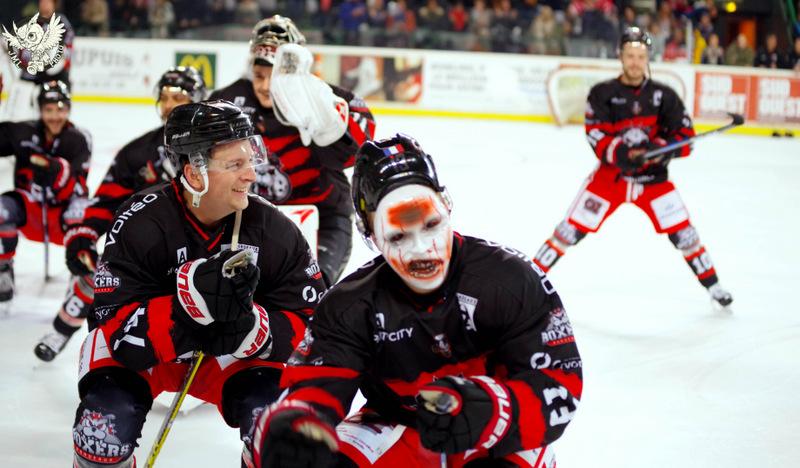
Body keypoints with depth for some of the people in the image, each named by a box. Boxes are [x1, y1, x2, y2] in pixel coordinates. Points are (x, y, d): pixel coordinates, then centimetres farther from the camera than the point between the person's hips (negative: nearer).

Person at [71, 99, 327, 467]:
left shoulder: (274, 230, -17)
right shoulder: (142, 223, -25)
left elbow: (304, 323, -15)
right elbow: (116, 327, -30)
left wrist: (247, 324, -37)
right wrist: (194, 299, -45)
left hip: (233, 353, 2)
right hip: (140, 352, -2)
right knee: (109, 420, -27)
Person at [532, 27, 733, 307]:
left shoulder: (663, 95, -2)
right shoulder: (602, 94, -5)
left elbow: (685, 136, -6)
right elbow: (597, 137, -14)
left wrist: (662, 149, -26)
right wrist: (619, 152, -33)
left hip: (653, 178, 1)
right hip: (610, 175, -1)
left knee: (682, 231, -4)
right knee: (573, 228, -6)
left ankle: (712, 284, 13)